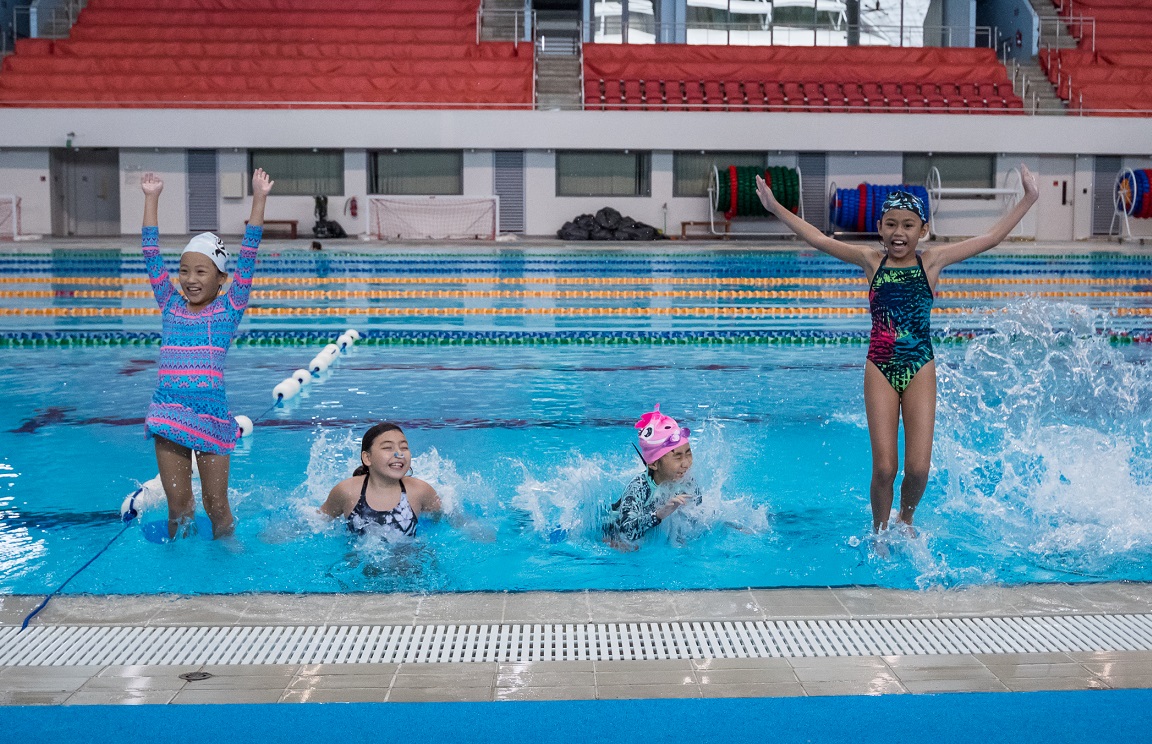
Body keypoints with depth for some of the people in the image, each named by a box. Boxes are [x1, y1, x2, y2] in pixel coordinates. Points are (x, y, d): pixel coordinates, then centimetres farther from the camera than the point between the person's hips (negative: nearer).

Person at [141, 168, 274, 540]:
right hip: (168, 414, 2)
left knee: (216, 506, 5)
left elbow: (248, 256, -3)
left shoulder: (228, 310, 2)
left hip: (211, 415, -2)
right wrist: (151, 198, 11)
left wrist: (259, 199, -8)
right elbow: (152, 254, 11)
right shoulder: (170, 306, 10)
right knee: (178, 504, 7)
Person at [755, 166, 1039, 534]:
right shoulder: (871, 260, 1)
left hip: (920, 370, 0)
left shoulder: (932, 260, 0)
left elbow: (991, 237, 3)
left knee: (918, 468, -2)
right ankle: (879, 531, 21)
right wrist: (774, 206, 4)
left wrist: (1028, 199, 2)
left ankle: (906, 519, 29)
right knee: (883, 467, -5)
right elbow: (819, 240, 4)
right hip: (880, 369, 0)